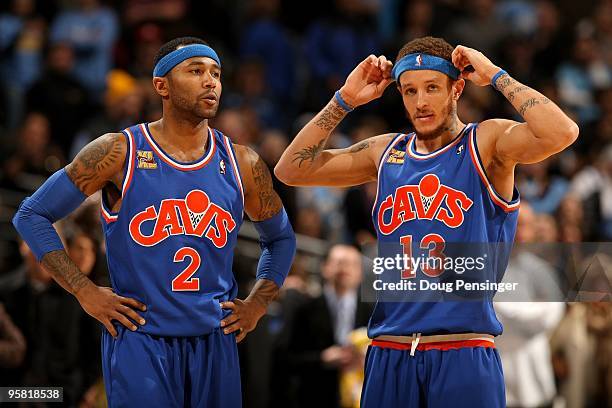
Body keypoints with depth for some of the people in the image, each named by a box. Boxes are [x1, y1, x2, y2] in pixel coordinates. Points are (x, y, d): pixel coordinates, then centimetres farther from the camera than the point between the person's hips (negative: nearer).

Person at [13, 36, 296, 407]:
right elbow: (32, 215, -1)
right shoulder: (119, 153, -6)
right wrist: (86, 292, -7)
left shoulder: (242, 164, 5)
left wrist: (258, 304, 9)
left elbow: (281, 238, 23)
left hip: (216, 341, 4)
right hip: (140, 339, -4)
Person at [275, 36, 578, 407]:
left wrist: (495, 76, -12)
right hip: (390, 355, 4)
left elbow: (562, 133, -19)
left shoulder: (486, 143, 0)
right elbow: (290, 171, 12)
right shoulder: (385, 153, 13)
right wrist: (345, 100, 6)